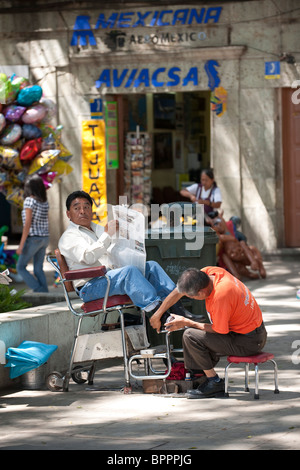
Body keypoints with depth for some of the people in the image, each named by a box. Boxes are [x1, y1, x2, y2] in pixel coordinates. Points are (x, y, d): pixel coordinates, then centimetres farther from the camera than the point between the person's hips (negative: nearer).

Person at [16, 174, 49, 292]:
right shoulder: (45, 202, 7)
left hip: (33, 239, -7)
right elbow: (45, 223, 11)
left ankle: (39, 291, -8)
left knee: (20, 267, 4)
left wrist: (21, 245, -18)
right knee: (38, 269, 10)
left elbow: (27, 224, -18)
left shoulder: (29, 200, -14)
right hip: (44, 238, 7)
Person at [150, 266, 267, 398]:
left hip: (248, 342, -9)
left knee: (190, 336, -13)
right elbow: (179, 291, 8)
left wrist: (187, 322, -8)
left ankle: (215, 383, -4)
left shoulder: (220, 295, -30)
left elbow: (219, 330, -18)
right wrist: (158, 314, 10)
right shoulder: (208, 272, -6)